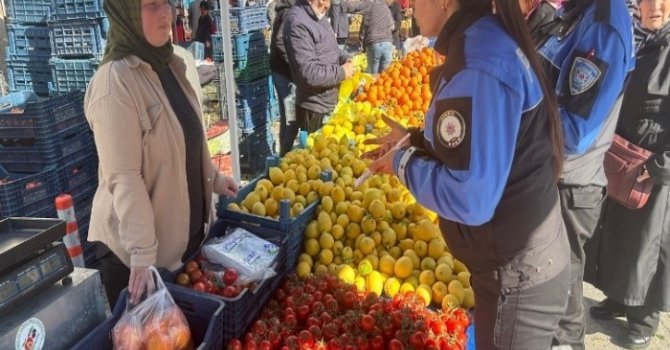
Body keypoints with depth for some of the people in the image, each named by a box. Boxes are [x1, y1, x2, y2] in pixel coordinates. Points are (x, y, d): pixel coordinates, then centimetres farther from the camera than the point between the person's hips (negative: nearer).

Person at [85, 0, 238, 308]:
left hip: (186, 228, 7)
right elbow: (123, 178, -25)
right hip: (133, 247, -7)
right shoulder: (114, 81, -22)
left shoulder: (167, 64, 3)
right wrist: (143, 253, -25)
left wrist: (213, 178, 20)